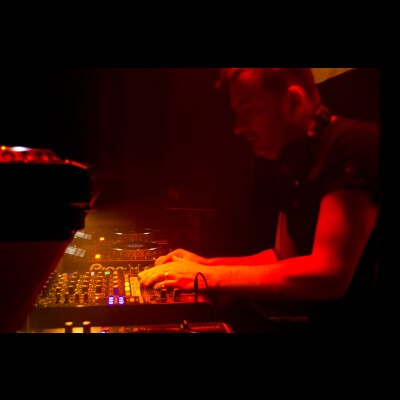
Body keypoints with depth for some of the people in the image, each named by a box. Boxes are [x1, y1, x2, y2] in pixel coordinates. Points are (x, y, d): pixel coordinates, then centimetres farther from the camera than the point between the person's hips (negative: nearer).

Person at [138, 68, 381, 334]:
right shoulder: (293, 164, 8)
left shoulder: (355, 146, -20)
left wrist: (208, 277, -24)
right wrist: (206, 265, 2)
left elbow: (330, 274, -28)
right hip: (325, 317, 7)